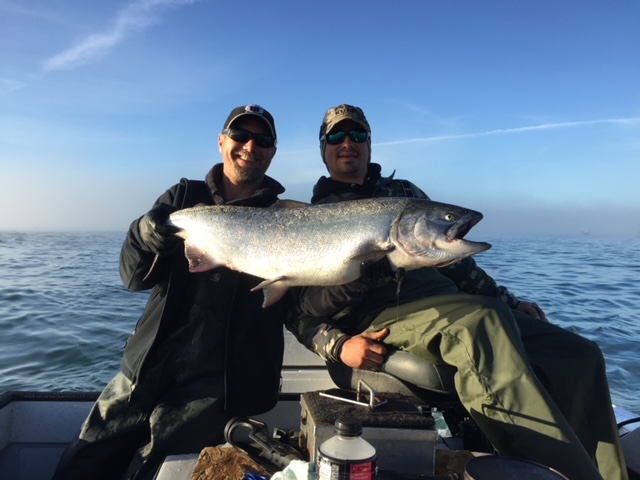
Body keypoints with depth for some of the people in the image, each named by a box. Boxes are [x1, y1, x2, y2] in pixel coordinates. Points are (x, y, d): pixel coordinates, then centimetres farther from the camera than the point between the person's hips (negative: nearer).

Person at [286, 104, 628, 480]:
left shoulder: (405, 192, 25)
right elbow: (301, 312, 7)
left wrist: (508, 301, 11)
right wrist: (338, 345, -13)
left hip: (447, 303, 6)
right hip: (381, 314, -5)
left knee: (578, 354, -9)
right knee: (481, 323, -36)